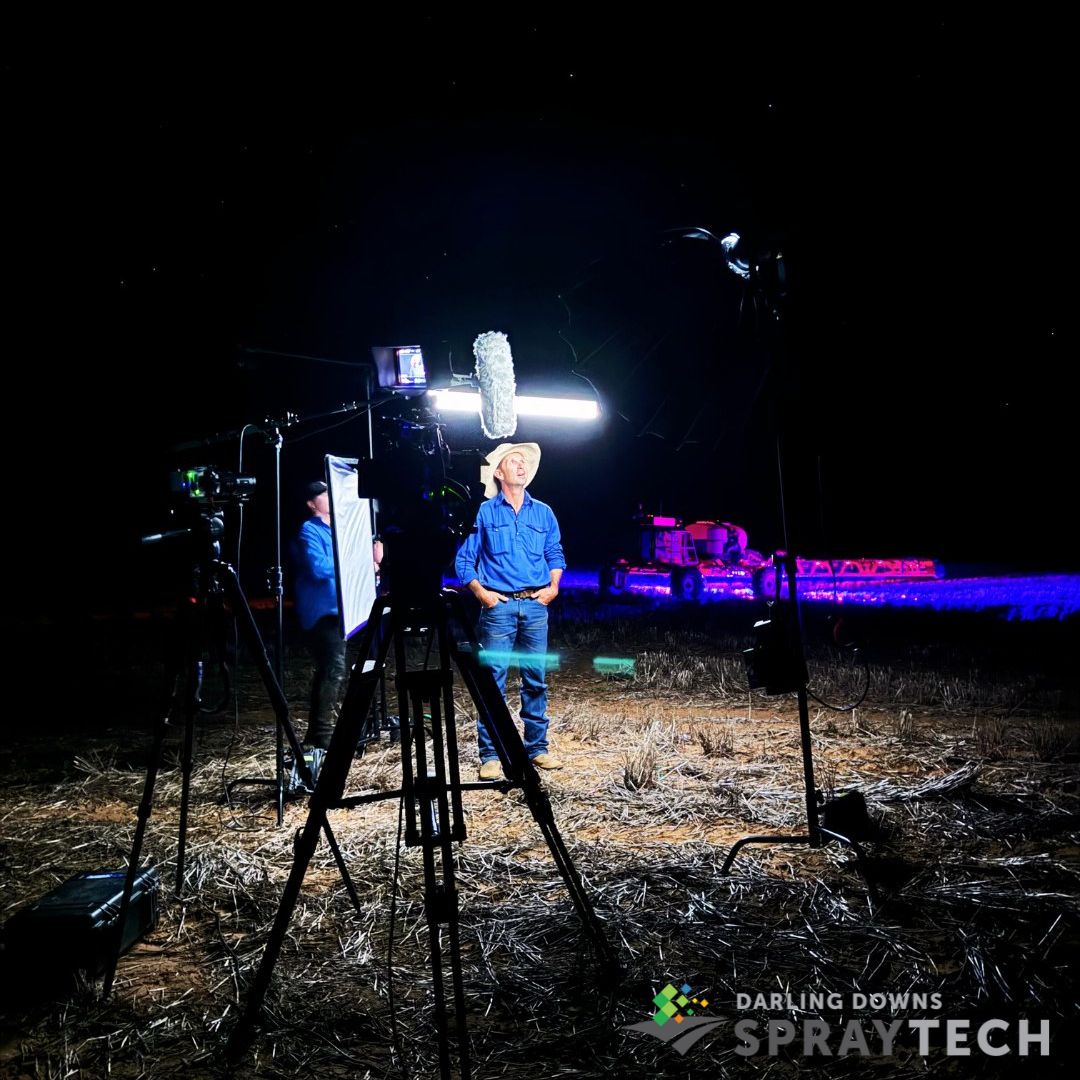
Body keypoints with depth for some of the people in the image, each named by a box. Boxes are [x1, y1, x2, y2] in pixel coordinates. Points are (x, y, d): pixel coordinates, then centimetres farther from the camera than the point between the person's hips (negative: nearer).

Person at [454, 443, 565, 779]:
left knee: (536, 678, 6)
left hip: (536, 605, 3)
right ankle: (490, 756, 3)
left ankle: (537, 748, 17)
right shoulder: (484, 513, 4)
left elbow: (555, 555, 19)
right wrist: (480, 592, -5)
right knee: (492, 678, -4)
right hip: (498, 605, -3)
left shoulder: (543, 512, 13)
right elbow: (464, 559, 5)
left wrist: (553, 586, 4)